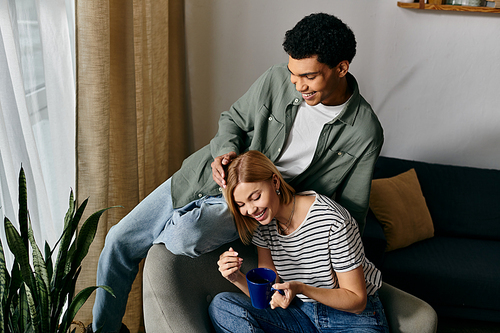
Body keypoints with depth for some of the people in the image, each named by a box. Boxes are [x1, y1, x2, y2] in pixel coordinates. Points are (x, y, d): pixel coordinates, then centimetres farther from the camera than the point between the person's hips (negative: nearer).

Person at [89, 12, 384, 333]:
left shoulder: (365, 131, -16)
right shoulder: (277, 79, -11)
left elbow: (352, 212, -6)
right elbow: (233, 119, 6)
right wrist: (226, 151, -16)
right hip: (206, 175, 4)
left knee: (187, 235, -34)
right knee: (119, 241, 3)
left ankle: (163, 239, 8)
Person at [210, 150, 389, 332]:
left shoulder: (333, 221, -24)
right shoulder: (263, 226, -5)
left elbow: (357, 301, -18)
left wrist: (301, 289, -32)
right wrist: (237, 278, -21)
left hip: (356, 318, -5)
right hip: (303, 313, 6)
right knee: (221, 305, -14)